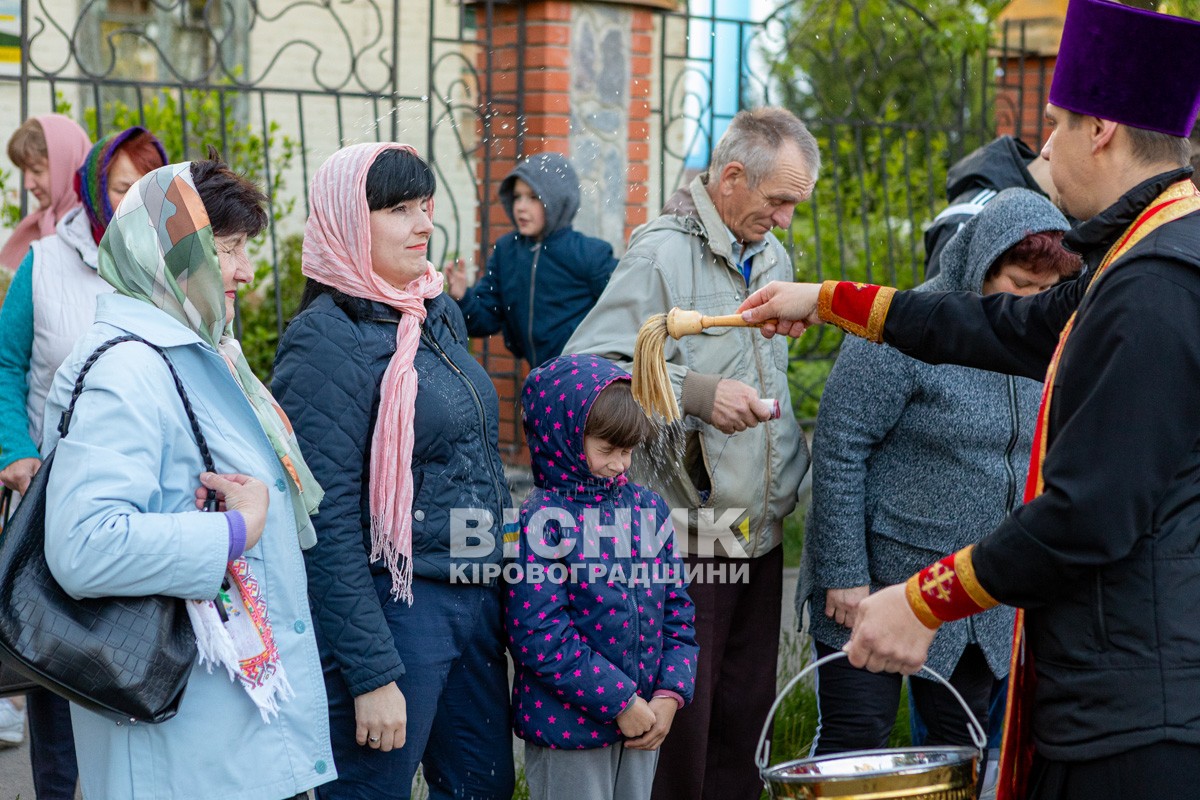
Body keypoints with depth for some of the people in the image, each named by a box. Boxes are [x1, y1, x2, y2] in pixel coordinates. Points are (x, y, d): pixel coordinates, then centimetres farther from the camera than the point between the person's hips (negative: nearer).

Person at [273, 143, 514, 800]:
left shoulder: (441, 314, 9)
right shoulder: (329, 340, -16)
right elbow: (327, 523, -19)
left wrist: (491, 589, 16)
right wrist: (372, 674, -20)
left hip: (475, 598, 8)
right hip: (391, 610, -8)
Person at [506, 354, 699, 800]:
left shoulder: (648, 508, 7)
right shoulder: (542, 521, -13)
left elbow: (676, 609, 9)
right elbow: (541, 636, -18)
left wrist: (669, 695, -4)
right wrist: (620, 700, -15)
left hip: (644, 720, 6)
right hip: (569, 727, -6)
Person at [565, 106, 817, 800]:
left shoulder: (774, 256, 14)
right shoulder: (663, 254, -11)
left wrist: (793, 472, 20)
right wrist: (698, 393, -25)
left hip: (761, 534, 7)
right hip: (686, 540, -7)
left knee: (748, 716, 12)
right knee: (678, 723, -2)